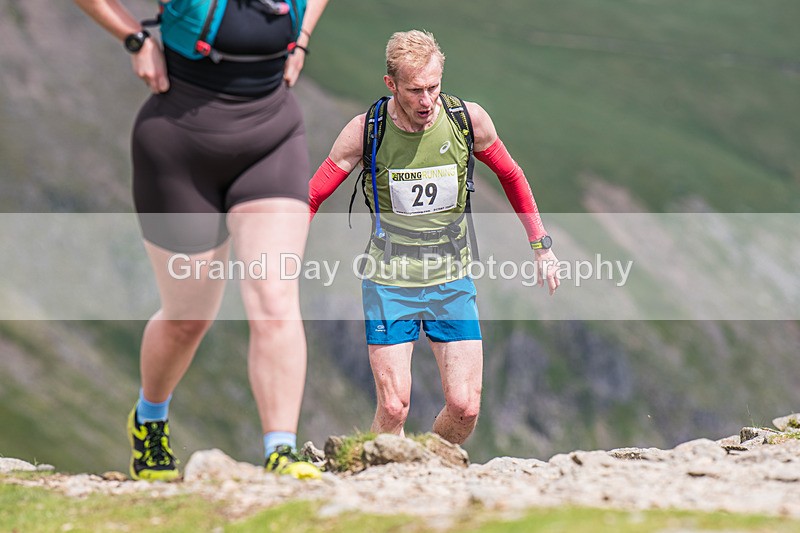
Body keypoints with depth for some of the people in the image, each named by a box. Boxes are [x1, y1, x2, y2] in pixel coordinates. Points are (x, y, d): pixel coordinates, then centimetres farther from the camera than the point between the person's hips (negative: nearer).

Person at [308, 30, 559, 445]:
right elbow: (311, 196, -1)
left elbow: (511, 177, 11)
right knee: (393, 408, -10)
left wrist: (540, 245, 12)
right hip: (388, 282, -2)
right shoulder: (365, 131, -12)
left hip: (452, 281, 2)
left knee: (465, 407, -5)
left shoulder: (469, 119, -8)